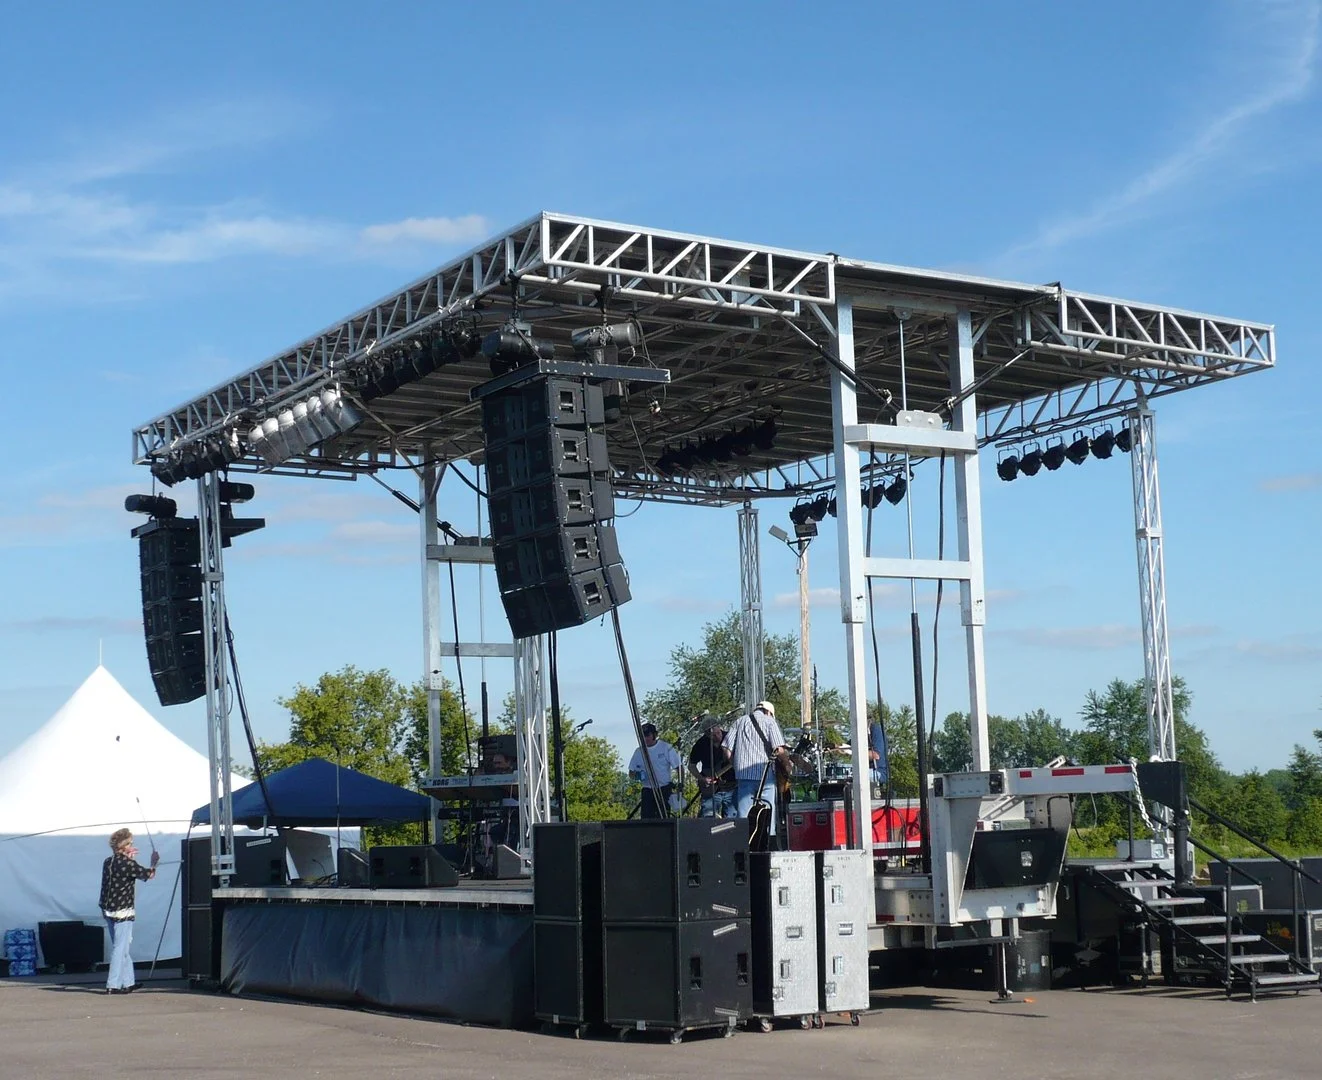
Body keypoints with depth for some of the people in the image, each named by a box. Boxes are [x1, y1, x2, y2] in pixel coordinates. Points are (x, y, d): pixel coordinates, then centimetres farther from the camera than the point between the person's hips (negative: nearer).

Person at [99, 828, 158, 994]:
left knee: (121, 947, 16)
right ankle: (113, 985, -5)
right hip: (122, 911, -8)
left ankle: (127, 982, 23)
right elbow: (148, 874, -5)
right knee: (120, 948, -4)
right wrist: (154, 862, 13)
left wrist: (128, 857, 29)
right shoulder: (127, 864, -16)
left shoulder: (108, 862, 7)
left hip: (108, 910, 8)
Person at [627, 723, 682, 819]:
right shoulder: (639, 752, 9)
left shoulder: (666, 747, -1)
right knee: (646, 818, -4)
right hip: (647, 791, 3)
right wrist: (636, 775, -9)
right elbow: (631, 772, 15)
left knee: (662, 817, -10)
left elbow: (679, 767, 1)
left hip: (664, 790, -3)